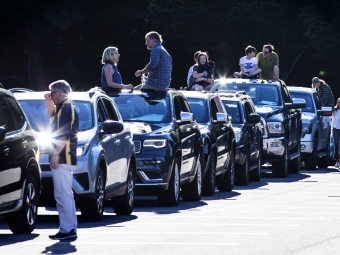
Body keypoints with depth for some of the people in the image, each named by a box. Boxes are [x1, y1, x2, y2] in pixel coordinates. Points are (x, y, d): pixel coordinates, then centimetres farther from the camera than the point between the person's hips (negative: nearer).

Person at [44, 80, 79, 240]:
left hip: (62, 159, -11)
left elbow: (64, 135, -22)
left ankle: (67, 230, -14)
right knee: (66, 194, 14)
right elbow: (52, 115, 38)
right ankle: (70, 229, 18)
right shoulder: (64, 108, 17)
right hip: (66, 159, 11)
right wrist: (49, 101, 22)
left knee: (63, 195, -12)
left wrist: (56, 154, -24)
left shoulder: (66, 109, -14)